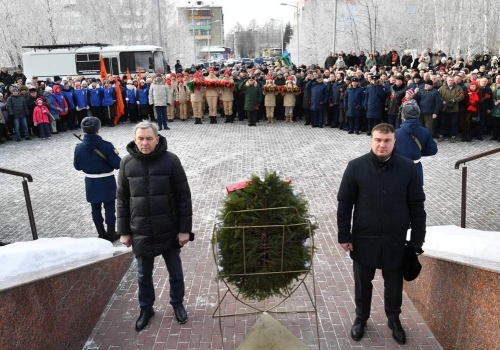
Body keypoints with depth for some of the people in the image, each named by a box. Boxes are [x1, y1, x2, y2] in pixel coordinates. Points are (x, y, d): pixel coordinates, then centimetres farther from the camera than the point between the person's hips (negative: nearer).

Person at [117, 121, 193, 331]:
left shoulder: (170, 160, -11)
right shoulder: (127, 163, -5)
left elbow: (184, 197, -7)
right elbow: (122, 200, 3)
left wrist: (184, 229, -8)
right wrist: (124, 231, 3)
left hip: (169, 231, -1)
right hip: (140, 232, 2)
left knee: (175, 272, 17)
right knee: (144, 275, 19)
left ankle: (177, 304, 41)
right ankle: (146, 308, 41)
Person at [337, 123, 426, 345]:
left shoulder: (408, 168, -7)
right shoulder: (356, 167, -10)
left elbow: (417, 206, -1)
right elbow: (344, 204, -5)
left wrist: (417, 240, -1)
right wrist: (344, 236, -6)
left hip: (395, 241, 1)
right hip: (364, 240, 0)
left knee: (394, 284, 19)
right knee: (363, 283, 17)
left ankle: (394, 319, 44)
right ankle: (361, 318, 41)